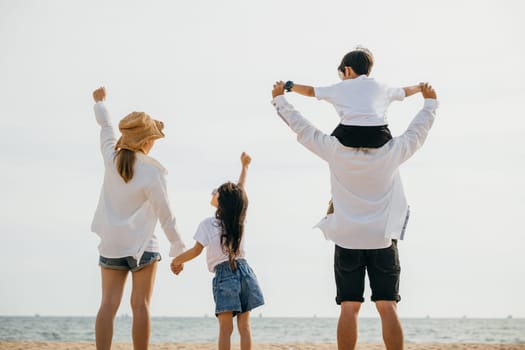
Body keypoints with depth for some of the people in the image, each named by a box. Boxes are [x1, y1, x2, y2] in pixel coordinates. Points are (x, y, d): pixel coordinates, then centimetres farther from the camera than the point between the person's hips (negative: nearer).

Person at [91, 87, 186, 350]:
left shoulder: (111, 158, 0)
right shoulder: (152, 173, -12)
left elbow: (106, 126, 20)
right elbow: (165, 215, -8)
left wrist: (100, 101, 39)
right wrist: (178, 248, 2)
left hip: (110, 244, 4)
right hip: (141, 244, -4)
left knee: (108, 304, -3)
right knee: (140, 305, -2)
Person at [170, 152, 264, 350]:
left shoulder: (208, 224, -5)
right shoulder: (239, 220, 7)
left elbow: (196, 251, -4)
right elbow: (240, 190, 21)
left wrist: (177, 261, 12)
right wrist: (244, 166, 35)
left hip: (224, 275, -4)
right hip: (244, 271, 4)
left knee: (225, 327, -7)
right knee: (244, 325, 2)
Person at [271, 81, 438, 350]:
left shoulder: (336, 151, -6)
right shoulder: (391, 152, -4)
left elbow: (302, 128, 6)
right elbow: (418, 131, 13)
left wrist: (279, 99, 20)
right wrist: (430, 102, 31)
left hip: (347, 241, 0)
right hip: (383, 240, 0)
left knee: (349, 308, 1)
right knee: (388, 308, -1)